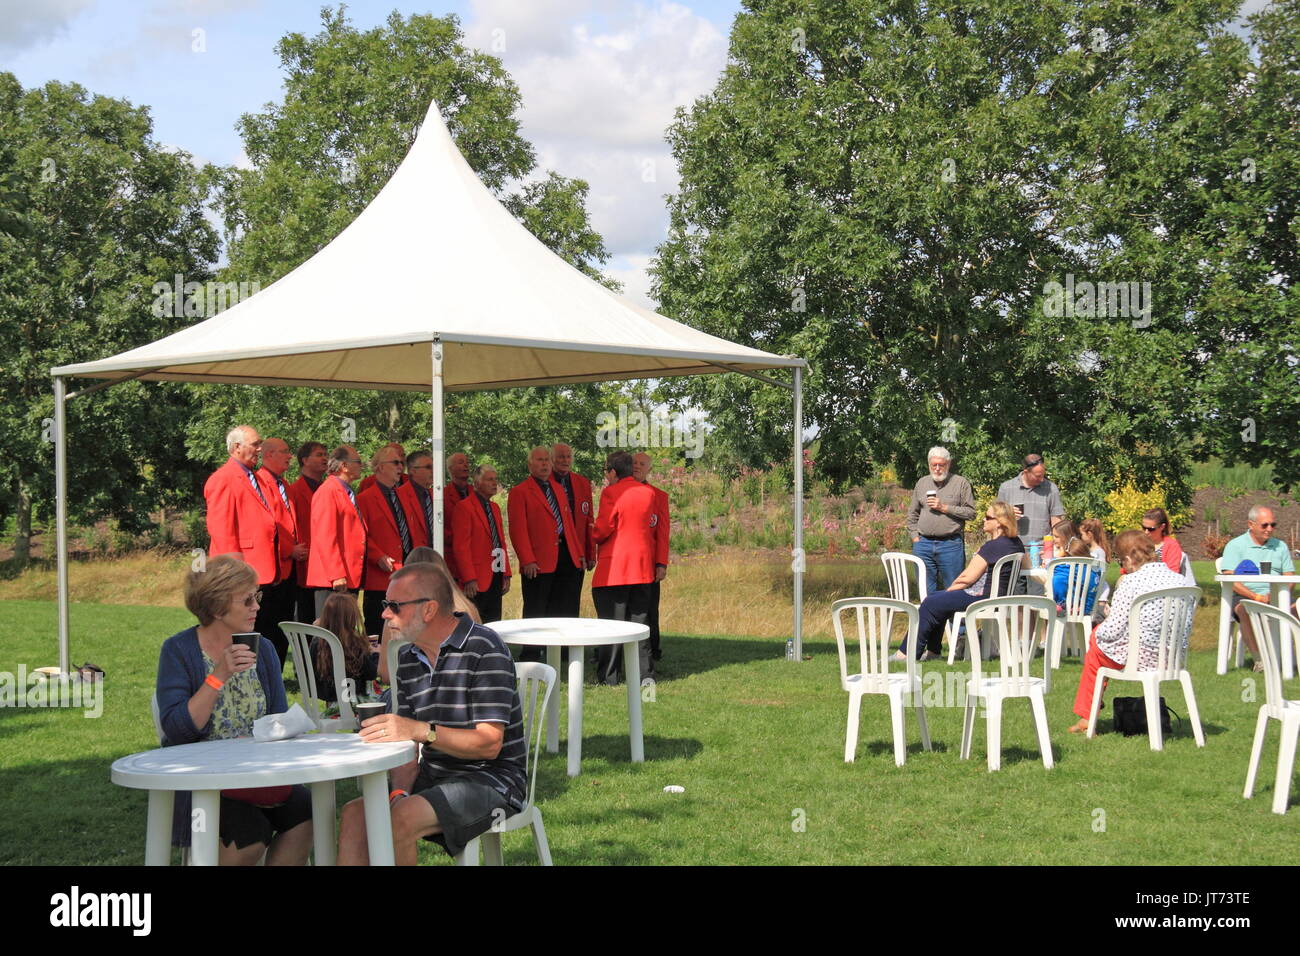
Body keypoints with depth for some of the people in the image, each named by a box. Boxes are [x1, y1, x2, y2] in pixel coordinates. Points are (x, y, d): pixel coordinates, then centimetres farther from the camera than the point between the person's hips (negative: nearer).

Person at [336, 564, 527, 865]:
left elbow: (490, 744, -19)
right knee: (355, 814, -15)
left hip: (491, 778, -7)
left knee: (400, 820, -29)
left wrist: (422, 731, -33)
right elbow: (404, 738, 9)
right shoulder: (408, 658, 12)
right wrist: (400, 791, -12)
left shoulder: (484, 648, -13)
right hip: (433, 774, 7)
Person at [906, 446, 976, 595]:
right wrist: (915, 537, 7)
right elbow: (912, 514, 18)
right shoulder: (922, 483, 14)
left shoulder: (961, 483, 2)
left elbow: (971, 512, -4)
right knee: (927, 591, 8)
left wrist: (944, 507, -10)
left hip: (950, 544, -4)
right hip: (923, 544, 4)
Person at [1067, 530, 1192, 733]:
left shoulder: (1131, 582, -17)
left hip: (1140, 659, -6)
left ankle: (1086, 717, 34)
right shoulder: (1179, 580, 1)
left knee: (1097, 639, 24)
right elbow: (1187, 628, 8)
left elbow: (1113, 631, -17)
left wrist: (1098, 631, 7)